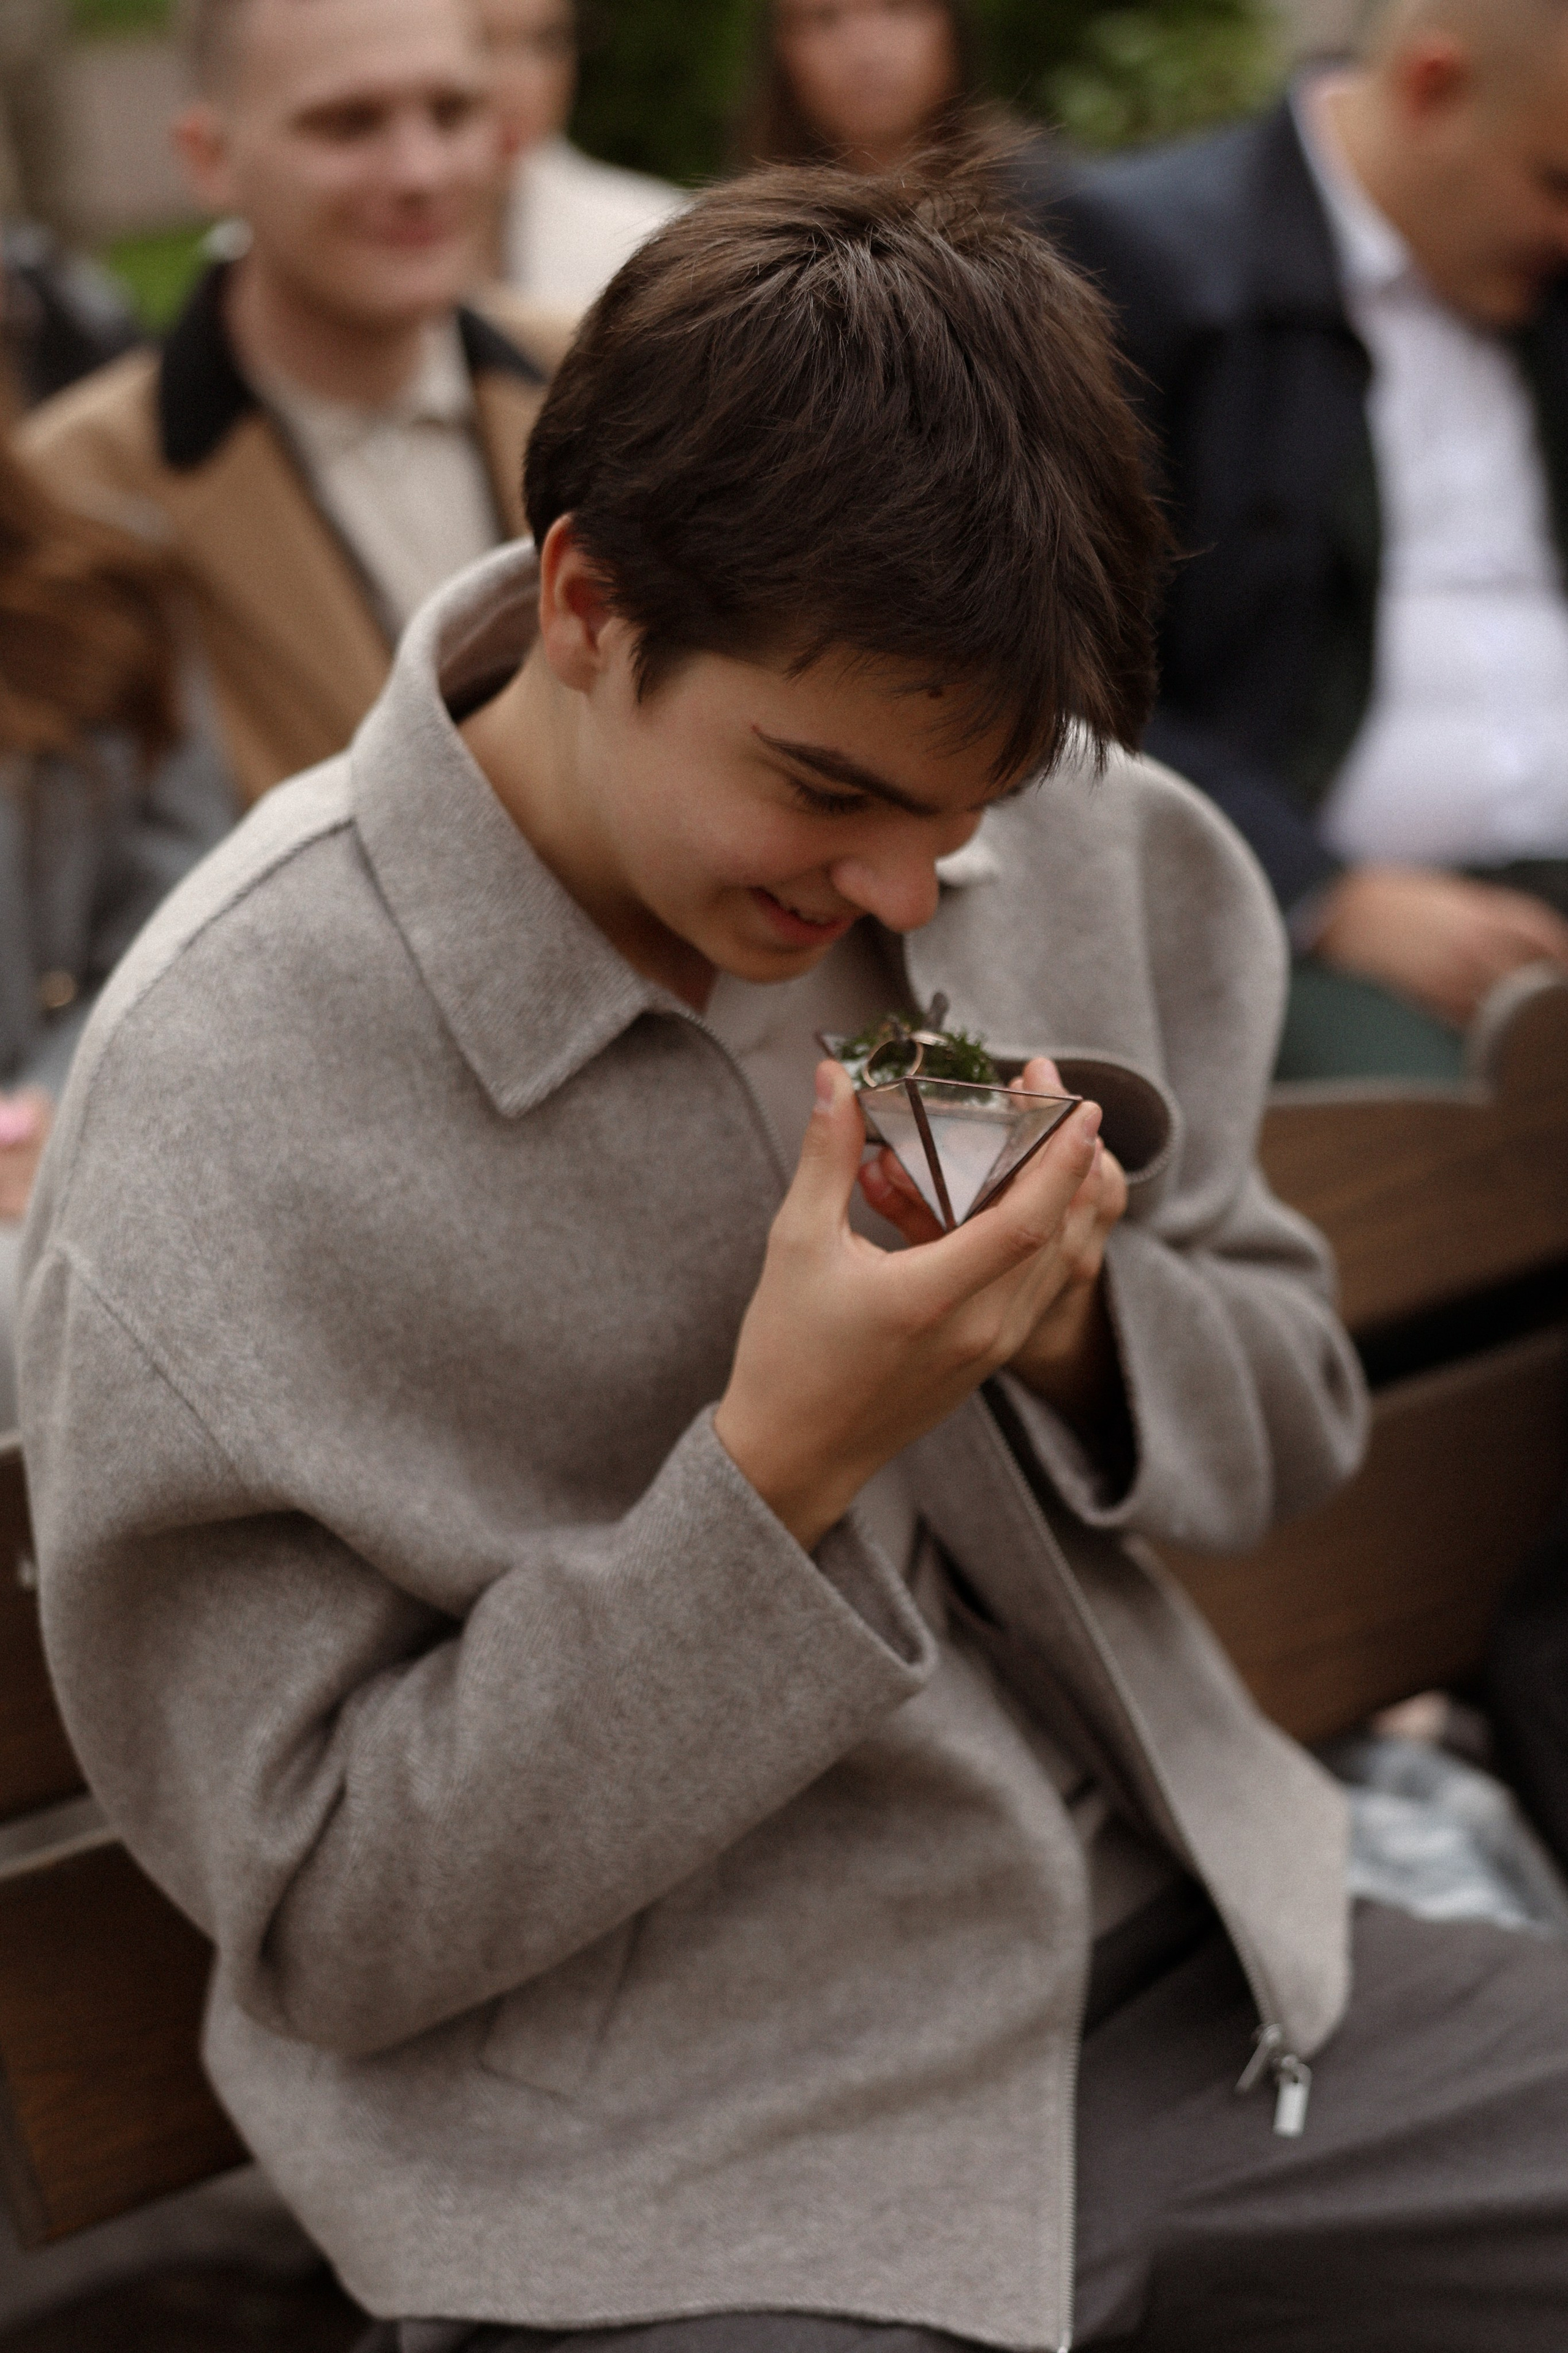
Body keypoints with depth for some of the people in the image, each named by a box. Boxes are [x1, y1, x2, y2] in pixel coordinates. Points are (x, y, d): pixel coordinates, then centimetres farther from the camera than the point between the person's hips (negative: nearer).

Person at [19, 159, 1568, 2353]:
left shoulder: (1084, 843, -3)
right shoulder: (225, 1112, -18)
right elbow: (322, 1924, -13)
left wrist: (1079, 1327, -13)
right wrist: (777, 1468, -25)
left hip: (1185, 1981, 5)